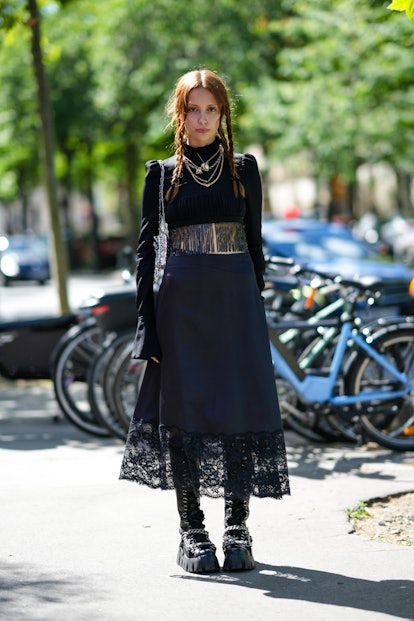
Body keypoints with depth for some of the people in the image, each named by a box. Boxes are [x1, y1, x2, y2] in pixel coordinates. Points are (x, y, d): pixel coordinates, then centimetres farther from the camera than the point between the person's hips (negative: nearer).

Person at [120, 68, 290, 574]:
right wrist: (147, 323, -4)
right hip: (182, 304, -1)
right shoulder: (163, 173, 5)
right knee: (184, 408, -1)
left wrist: (256, 306, 5)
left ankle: (237, 530, 6)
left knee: (242, 407, -4)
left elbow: (254, 242, 11)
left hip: (236, 301, 1)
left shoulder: (244, 169, 9)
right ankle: (192, 533, 8)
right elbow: (145, 249, 4)